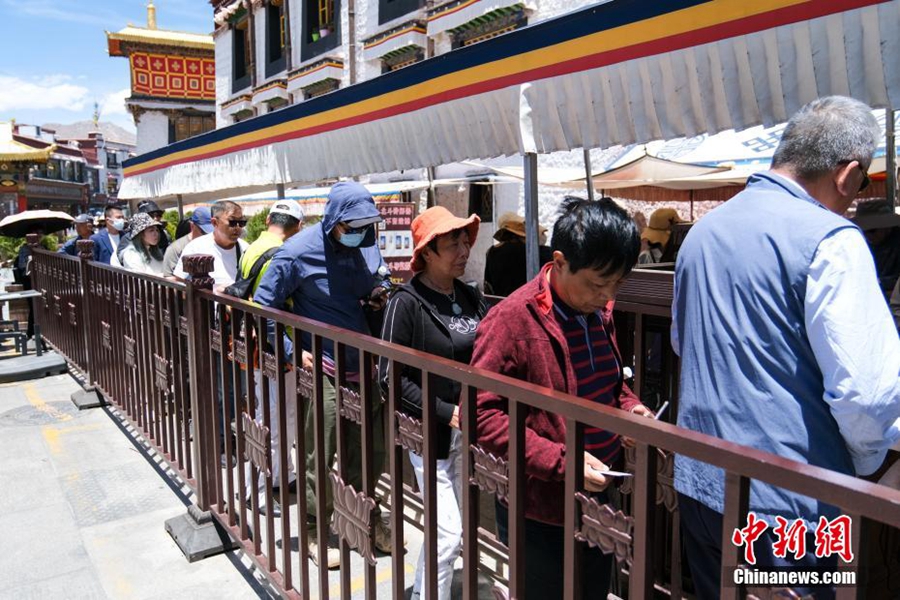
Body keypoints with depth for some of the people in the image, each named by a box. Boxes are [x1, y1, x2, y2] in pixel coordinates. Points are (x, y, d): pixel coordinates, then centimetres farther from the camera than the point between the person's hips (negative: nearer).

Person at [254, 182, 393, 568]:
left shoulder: (367, 240, 2)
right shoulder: (299, 252, -14)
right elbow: (264, 305, -7)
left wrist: (380, 291, -3)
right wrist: (294, 351, -14)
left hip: (367, 362, 6)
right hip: (325, 370, -5)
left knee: (371, 449, 15)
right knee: (321, 457, 4)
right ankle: (315, 533, 24)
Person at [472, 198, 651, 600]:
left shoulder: (598, 310, 4)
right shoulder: (512, 320, -21)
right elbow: (480, 413, -21)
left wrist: (627, 405, -1)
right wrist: (559, 461, -27)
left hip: (597, 497, 7)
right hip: (540, 511, -7)